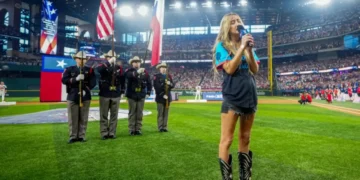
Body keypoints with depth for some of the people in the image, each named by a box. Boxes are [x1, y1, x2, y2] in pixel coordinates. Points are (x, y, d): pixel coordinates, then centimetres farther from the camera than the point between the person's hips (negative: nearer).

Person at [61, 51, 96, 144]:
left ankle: (81, 136, 14)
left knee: (83, 118, 4)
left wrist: (86, 90, -15)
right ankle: (73, 136, 13)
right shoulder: (69, 69, 6)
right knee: (73, 118, 3)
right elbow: (64, 80, -6)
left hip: (85, 97, 1)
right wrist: (76, 79, -19)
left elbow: (93, 82, -1)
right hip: (72, 97, 0)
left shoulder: (89, 70, 7)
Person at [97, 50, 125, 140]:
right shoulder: (103, 66, 1)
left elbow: (122, 80, 10)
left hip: (116, 95, 2)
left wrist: (122, 91, 5)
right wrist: (109, 62, -26)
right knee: (104, 115, 4)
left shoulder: (119, 68, 8)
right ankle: (104, 133, 11)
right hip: (104, 95, -2)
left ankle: (112, 133, 15)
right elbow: (99, 69, -24)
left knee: (114, 115, 6)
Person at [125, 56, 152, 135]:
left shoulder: (144, 72, 5)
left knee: (139, 113, 6)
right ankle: (132, 130, 10)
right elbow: (129, 75, -27)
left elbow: (149, 83, 8)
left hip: (141, 95, 2)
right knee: (132, 113, 4)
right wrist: (137, 72, -41)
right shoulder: (129, 71, -2)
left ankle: (138, 129, 15)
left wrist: (148, 92, 1)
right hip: (132, 95, -2)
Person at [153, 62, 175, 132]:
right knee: (160, 113, -1)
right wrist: (162, 95, -15)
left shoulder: (169, 76, 13)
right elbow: (156, 87, -10)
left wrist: (170, 84, -14)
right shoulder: (156, 76, -2)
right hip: (160, 97, -4)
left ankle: (165, 127, 13)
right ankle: (160, 127, 5)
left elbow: (173, 85, 10)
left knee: (166, 113, 7)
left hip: (168, 97, 5)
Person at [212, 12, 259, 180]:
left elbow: (255, 70, 7)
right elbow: (230, 69, -15)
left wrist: (249, 50, -5)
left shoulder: (246, 44, 15)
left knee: (245, 138, 13)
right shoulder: (222, 46, -1)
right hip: (232, 96, -6)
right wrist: (242, 47, -12)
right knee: (227, 139, -4)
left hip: (250, 95, 6)